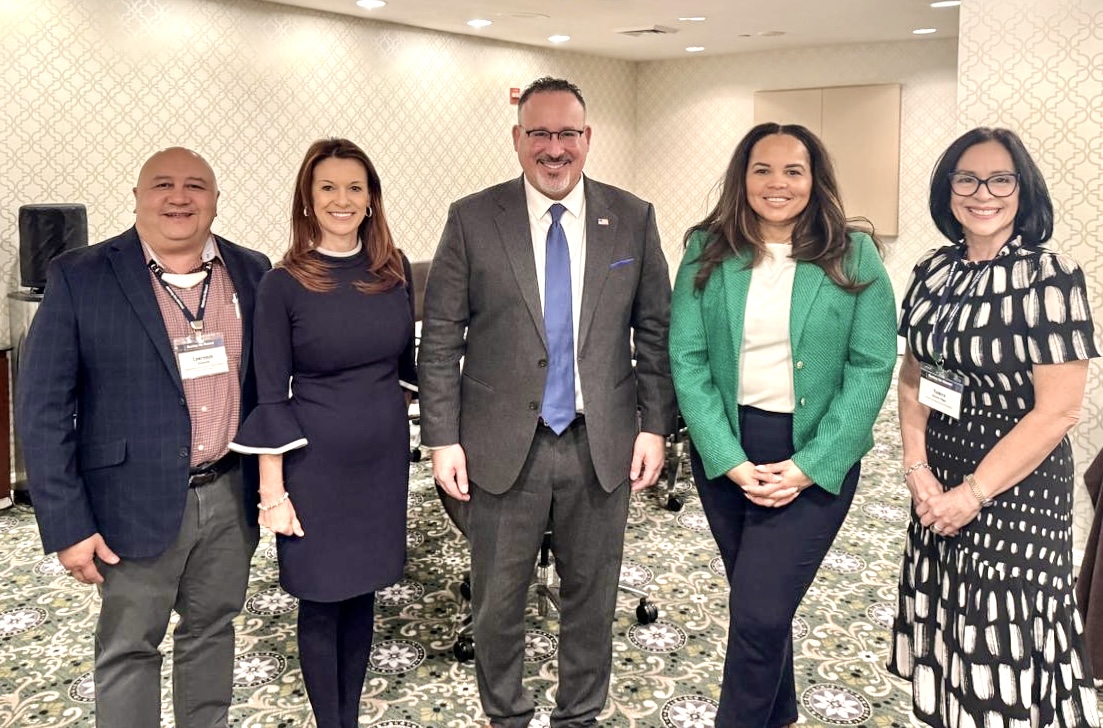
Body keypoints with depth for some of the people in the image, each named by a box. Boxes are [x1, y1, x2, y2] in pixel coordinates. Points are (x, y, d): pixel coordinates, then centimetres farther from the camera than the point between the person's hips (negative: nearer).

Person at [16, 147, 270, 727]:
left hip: (231, 496, 4)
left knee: (211, 630, 18)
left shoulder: (251, 272, 2)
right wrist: (67, 524, -11)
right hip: (138, 503, -3)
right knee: (128, 647, 10)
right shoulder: (80, 277, -8)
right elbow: (42, 410, -8)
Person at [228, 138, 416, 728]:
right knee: (321, 601, 10)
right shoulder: (283, 285, -10)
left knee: (362, 592, 17)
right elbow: (270, 397, -9)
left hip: (383, 459, 4)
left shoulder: (394, 270, 1)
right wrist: (273, 491, -10)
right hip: (315, 465, -3)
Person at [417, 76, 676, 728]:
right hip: (503, 447, -1)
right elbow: (440, 339, -3)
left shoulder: (634, 219, 2)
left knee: (592, 596, 15)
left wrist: (655, 426, 0)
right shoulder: (473, 220, -3)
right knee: (497, 601, 12)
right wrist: (443, 439, -7)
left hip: (602, 447, 1)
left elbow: (656, 331, 5)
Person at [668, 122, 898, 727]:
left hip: (815, 455, -2)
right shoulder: (707, 252, -1)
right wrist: (730, 460, -14)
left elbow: (872, 367, -7)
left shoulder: (854, 257, -5)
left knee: (758, 613, -8)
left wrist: (809, 465, -14)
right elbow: (686, 359, -5)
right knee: (758, 601, 17)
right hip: (725, 451, 3)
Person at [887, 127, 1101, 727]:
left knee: (1002, 635, 5)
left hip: (1015, 486, -5)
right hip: (939, 481, 6)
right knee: (947, 627, 17)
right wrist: (917, 469, -6)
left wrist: (973, 493, -16)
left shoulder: (1050, 278, -14)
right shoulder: (933, 272, 3)